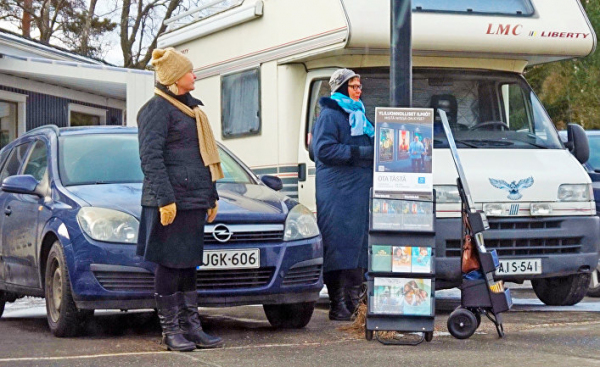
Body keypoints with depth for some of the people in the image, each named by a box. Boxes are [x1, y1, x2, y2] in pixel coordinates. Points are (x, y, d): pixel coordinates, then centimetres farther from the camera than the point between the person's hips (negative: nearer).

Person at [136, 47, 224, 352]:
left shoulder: (190, 108, 20)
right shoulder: (157, 109, -9)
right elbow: (151, 157, -16)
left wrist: (212, 196, 24)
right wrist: (165, 199, -21)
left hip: (194, 200, 9)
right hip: (170, 202, -9)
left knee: (188, 264, 11)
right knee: (170, 264, -4)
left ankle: (191, 327, 16)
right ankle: (170, 330, 1)